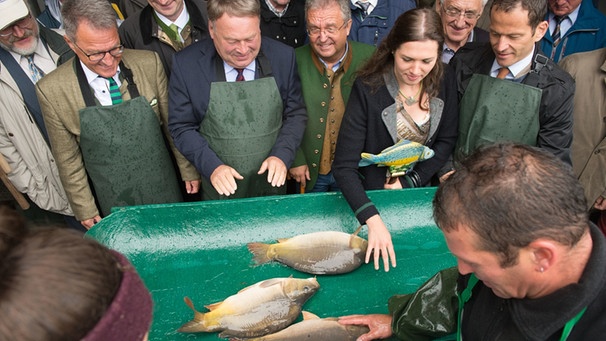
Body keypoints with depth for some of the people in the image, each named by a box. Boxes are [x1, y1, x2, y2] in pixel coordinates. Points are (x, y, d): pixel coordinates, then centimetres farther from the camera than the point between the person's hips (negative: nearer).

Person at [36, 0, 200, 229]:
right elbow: (68, 160, -5)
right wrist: (85, 210, 1)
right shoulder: (52, 90, -15)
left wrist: (188, 170, 4)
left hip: (163, 188, 1)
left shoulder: (149, 63, -13)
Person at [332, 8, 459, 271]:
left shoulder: (444, 84, -12)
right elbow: (344, 166, -29)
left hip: (420, 193, 4)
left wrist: (410, 183, -12)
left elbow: (446, 140, -1)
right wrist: (373, 219, -41)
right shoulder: (367, 89, -25)